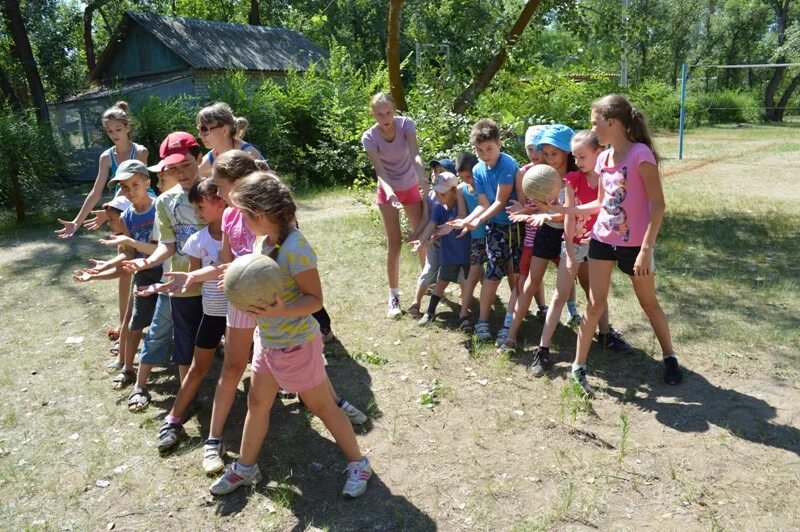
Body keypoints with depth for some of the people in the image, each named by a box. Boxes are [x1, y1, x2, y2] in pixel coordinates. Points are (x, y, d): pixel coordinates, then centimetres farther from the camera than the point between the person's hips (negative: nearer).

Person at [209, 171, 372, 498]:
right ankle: (245, 467, 38)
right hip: (267, 342, 8)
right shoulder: (262, 240, 0)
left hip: (296, 345, -8)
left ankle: (358, 464, 26)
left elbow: (315, 299, -22)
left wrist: (280, 311, -36)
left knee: (322, 407, 7)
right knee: (257, 403, 19)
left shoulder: (295, 247, -26)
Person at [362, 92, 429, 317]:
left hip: (411, 188, 2)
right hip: (388, 191, -2)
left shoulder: (406, 124, -18)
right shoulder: (369, 137, -21)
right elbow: (379, 170, -27)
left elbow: (415, 153, -32)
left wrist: (422, 177, -51)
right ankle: (394, 295, 9)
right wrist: (389, 191, -47)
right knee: (394, 244, -3)